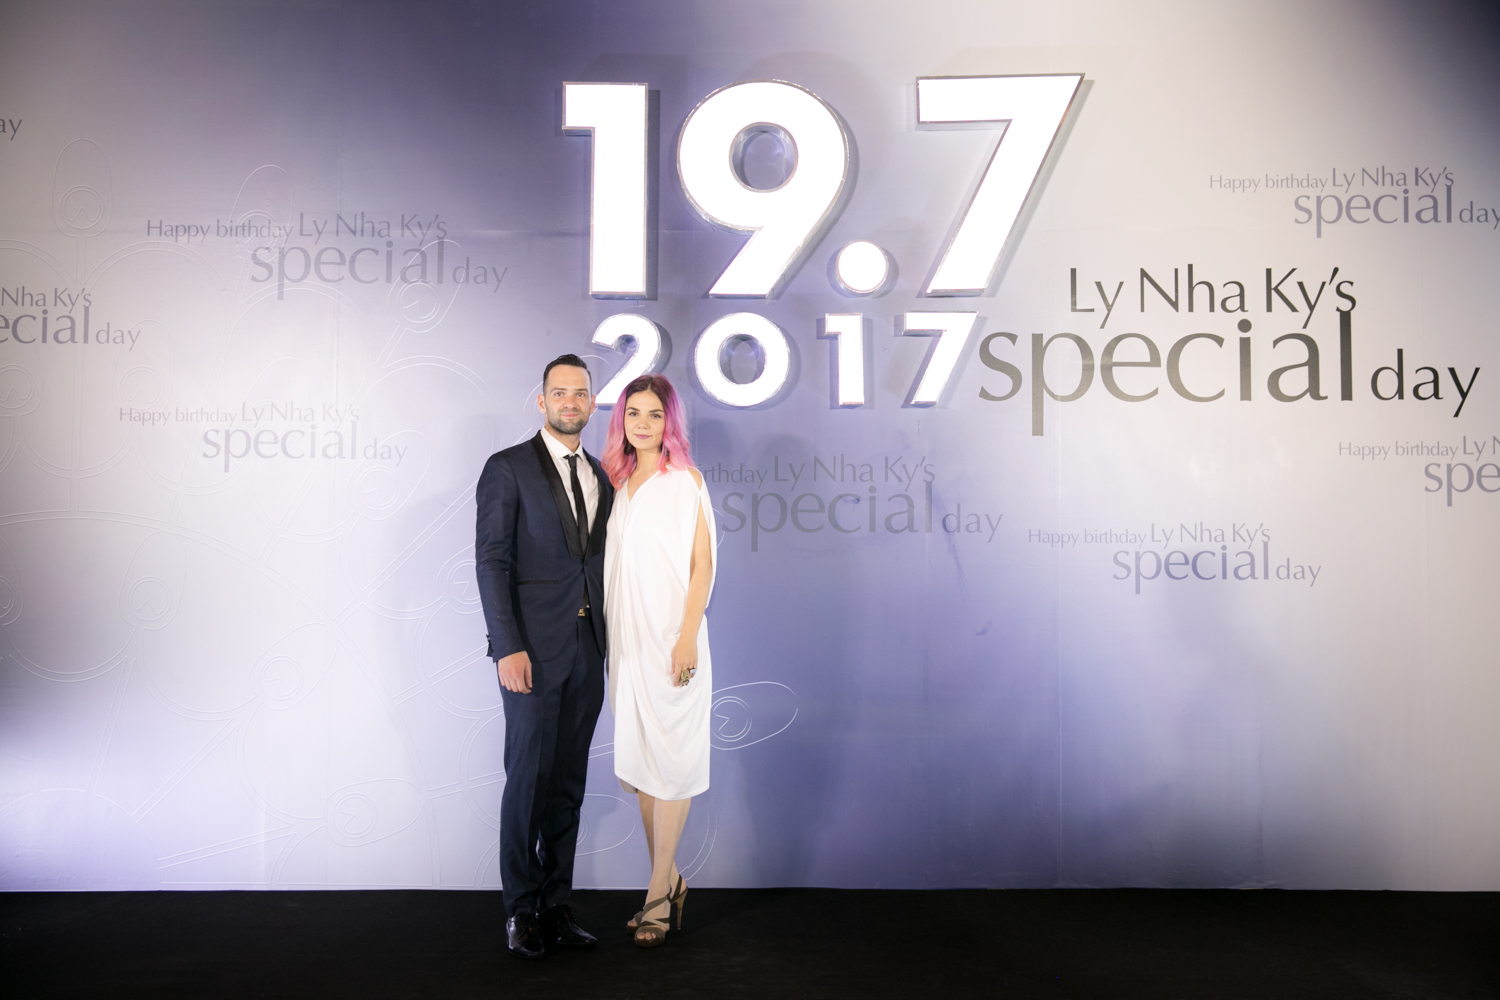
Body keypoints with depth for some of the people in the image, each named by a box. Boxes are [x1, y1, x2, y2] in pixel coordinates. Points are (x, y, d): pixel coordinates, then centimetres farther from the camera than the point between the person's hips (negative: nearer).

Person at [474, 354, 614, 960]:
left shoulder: (600, 477, 15)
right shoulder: (508, 469, -2)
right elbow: (491, 561, -8)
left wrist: (611, 640, 8)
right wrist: (507, 647, -15)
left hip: (587, 650, 5)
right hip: (534, 648, -5)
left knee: (569, 782, 9)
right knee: (528, 778, -1)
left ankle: (556, 905, 19)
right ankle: (521, 910, 13)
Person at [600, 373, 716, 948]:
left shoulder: (684, 480, -3)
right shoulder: (617, 481, 13)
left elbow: (702, 563, -8)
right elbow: (614, 563, 16)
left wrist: (687, 637, -16)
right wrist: (610, 636, 9)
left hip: (669, 635, -6)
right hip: (625, 636, 6)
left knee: (669, 759, -2)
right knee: (637, 758, 9)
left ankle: (658, 896, 5)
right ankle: (669, 879, 22)